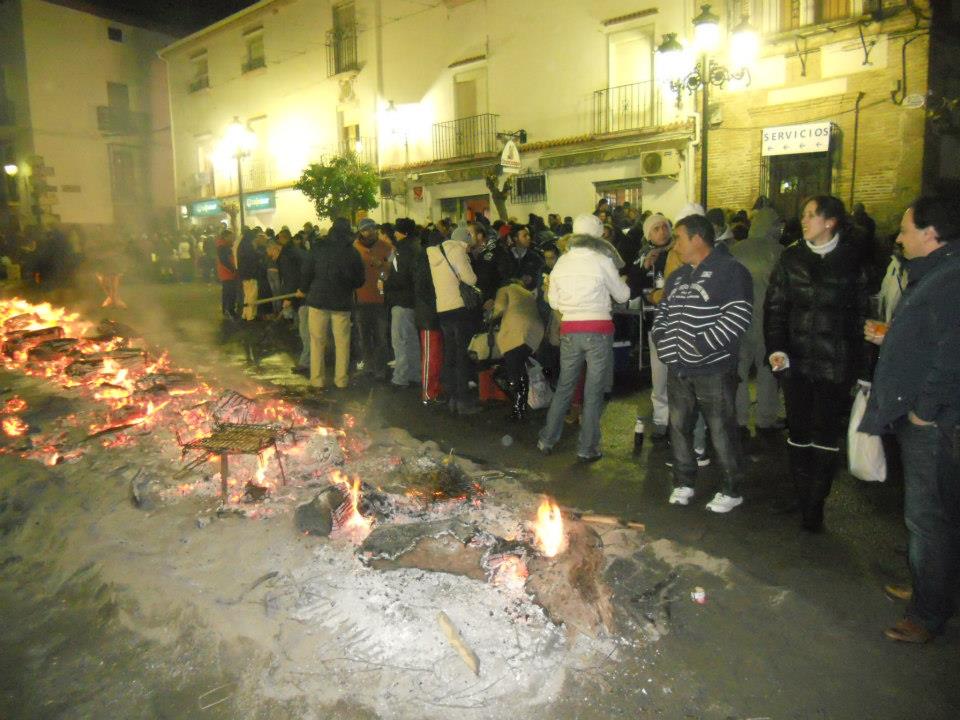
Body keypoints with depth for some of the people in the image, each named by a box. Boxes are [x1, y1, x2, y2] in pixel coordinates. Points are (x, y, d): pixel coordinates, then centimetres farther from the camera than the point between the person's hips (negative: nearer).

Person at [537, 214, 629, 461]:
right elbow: (622, 295, 4)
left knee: (564, 386, 16)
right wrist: (622, 282, 23)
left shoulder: (562, 261, 4)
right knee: (594, 391, 4)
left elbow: (553, 301, 10)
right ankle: (587, 448, 9)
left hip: (569, 329, 4)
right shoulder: (603, 260, -7)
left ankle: (547, 440, 21)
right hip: (599, 329, -4)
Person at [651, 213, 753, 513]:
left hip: (714, 370, -7)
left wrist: (701, 344, -21)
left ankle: (732, 491, 19)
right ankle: (683, 483, 30)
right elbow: (662, 312, 24)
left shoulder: (729, 270, -9)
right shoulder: (678, 276, 16)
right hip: (678, 368, 8)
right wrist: (661, 340, 6)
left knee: (721, 431, 2)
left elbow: (739, 315, -18)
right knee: (679, 426, 14)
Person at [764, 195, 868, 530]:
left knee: (826, 434, 4)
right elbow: (774, 305, 1)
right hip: (796, 360, 2)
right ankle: (800, 493, 26)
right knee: (798, 430, 11)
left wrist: (857, 361, -4)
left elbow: (861, 312, 0)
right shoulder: (791, 257, 3)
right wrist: (776, 348, -11)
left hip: (835, 363, -2)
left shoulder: (852, 259, -1)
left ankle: (815, 503, 15)